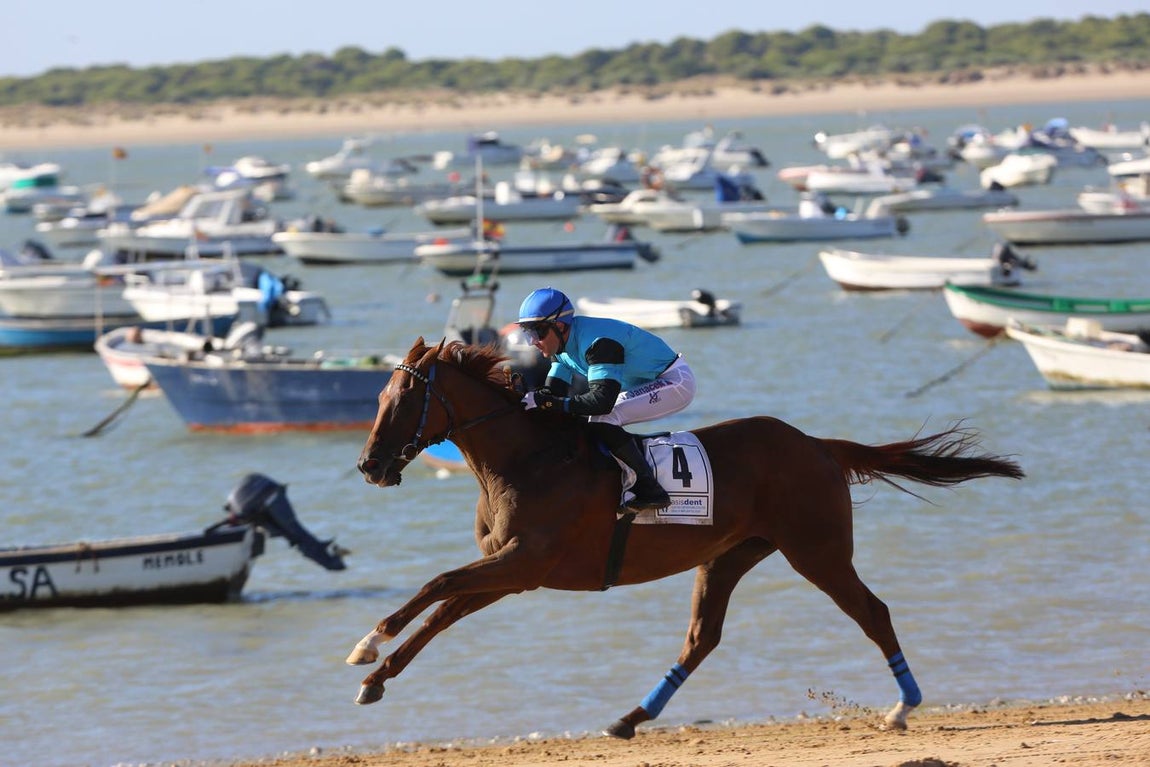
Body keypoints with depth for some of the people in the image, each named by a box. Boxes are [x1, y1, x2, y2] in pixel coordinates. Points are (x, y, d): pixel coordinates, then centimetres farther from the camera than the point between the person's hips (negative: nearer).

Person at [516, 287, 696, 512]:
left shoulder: (597, 342, -31)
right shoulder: (563, 343, -1)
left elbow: (602, 401, -38)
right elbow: (553, 391, -1)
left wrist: (546, 402, -39)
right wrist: (528, 395, -21)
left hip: (675, 382, -10)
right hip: (647, 383, 10)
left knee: (601, 419, -27)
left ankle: (650, 491, -22)